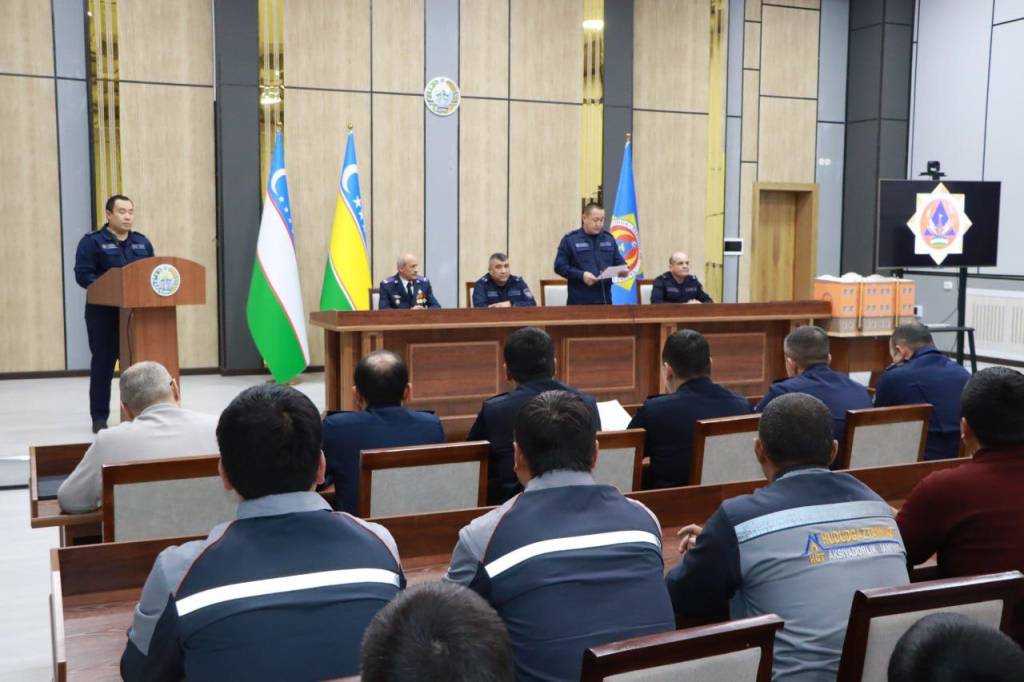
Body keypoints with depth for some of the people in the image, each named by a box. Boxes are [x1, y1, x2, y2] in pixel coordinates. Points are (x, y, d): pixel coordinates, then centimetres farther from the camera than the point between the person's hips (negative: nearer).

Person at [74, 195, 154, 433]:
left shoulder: (142, 242, 14)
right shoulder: (92, 242, -3)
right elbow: (83, 275, -11)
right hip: (104, 313, -4)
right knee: (103, 364, 1)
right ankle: (99, 416, 8)